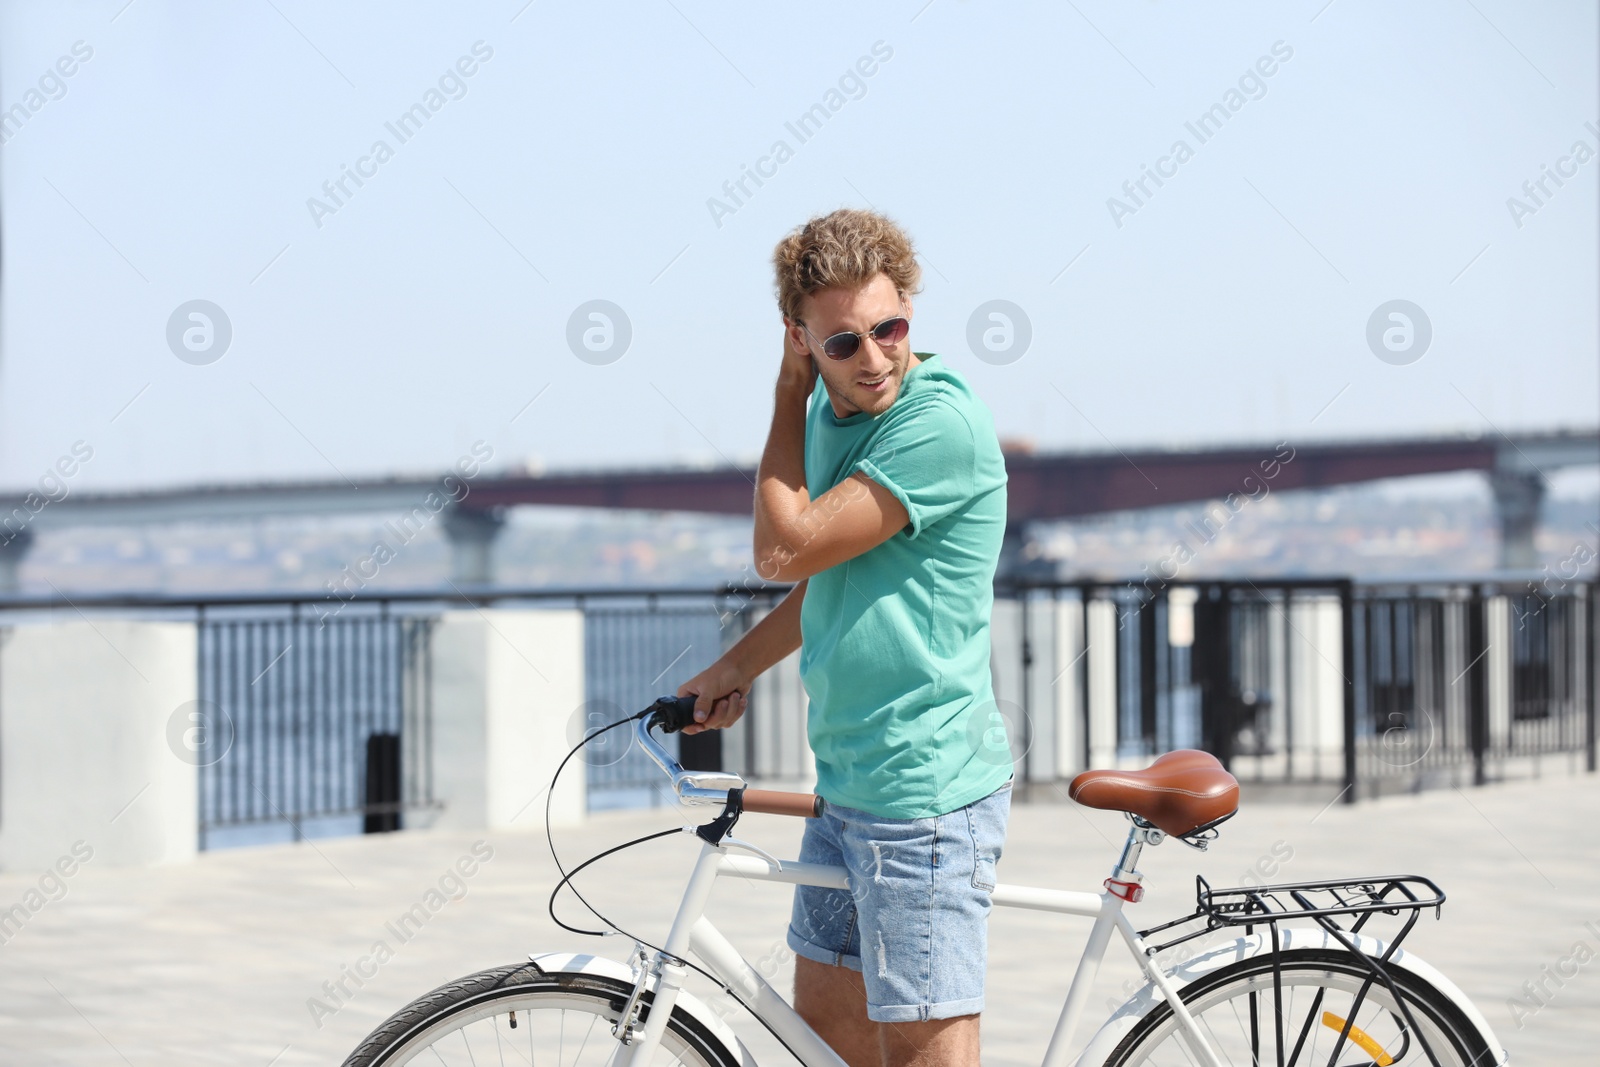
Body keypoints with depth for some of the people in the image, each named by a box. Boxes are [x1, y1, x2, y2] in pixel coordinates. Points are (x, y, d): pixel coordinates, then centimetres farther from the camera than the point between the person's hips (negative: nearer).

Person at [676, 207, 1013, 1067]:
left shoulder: (941, 421, -19)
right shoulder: (832, 406, 9)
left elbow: (783, 549, -21)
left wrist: (788, 397, -11)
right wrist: (737, 667, 19)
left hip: (926, 792, -9)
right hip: (847, 781, 9)